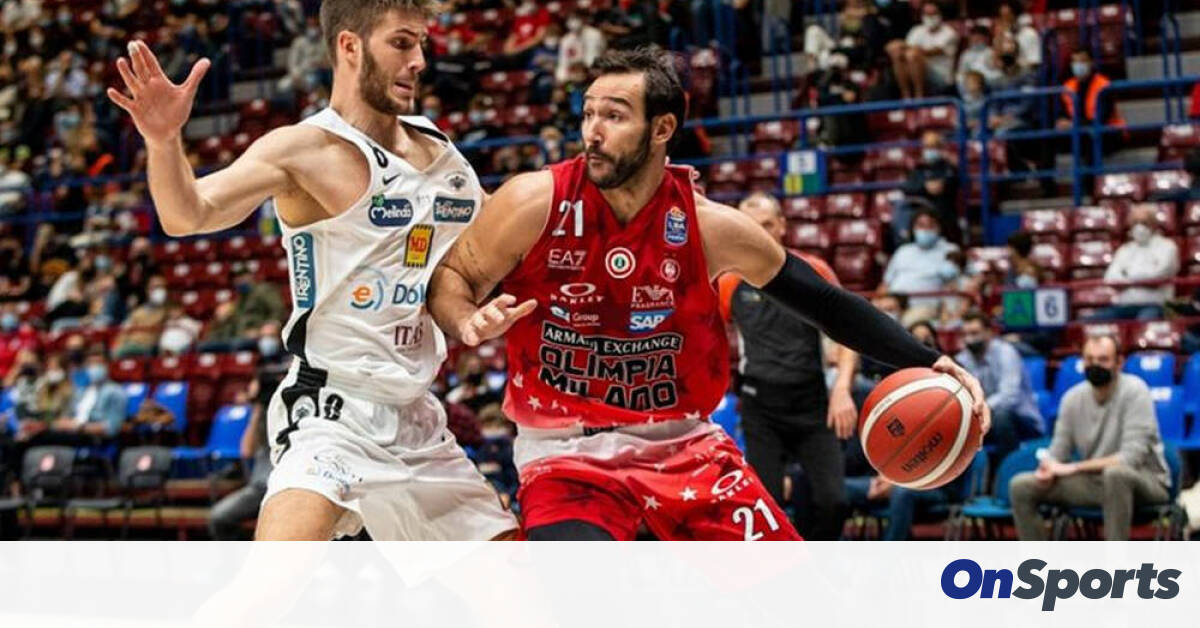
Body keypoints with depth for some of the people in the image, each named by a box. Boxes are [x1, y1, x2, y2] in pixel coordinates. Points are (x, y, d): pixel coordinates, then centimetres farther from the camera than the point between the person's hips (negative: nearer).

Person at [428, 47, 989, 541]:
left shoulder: (711, 227, -8)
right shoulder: (535, 203, -13)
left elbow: (823, 301, 2)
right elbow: (448, 279, -1)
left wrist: (925, 363, -6)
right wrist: (470, 322, -24)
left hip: (683, 444, 3)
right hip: (567, 452, -2)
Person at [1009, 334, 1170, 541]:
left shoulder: (1134, 391, -17)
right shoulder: (1073, 398, -1)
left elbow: (1131, 458, -25)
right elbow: (1058, 453, 4)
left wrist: (1074, 467, -26)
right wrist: (1048, 469, -22)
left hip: (1145, 479, -6)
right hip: (1096, 481, 6)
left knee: (1115, 473, -41)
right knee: (1021, 486, -7)